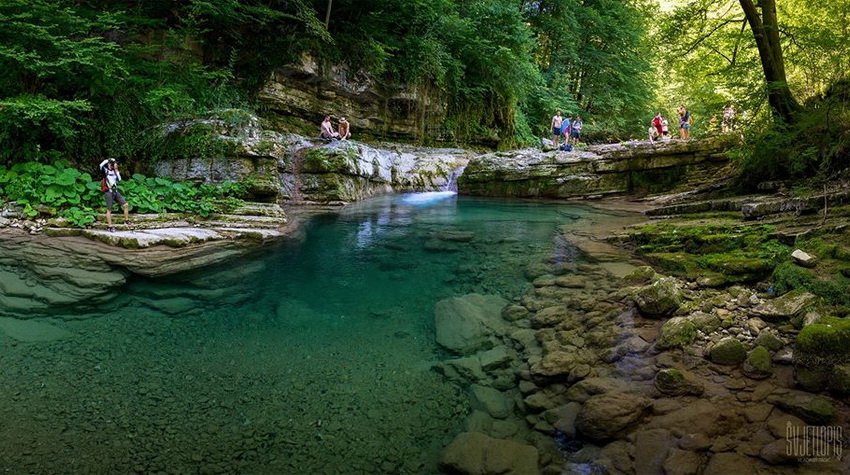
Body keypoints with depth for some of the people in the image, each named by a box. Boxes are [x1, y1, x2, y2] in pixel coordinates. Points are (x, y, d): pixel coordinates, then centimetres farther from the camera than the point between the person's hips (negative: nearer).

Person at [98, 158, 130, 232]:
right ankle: (109, 226, 3)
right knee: (109, 210, -1)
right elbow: (101, 165, -21)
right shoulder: (105, 170, -2)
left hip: (115, 191, 5)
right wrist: (109, 160, -9)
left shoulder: (114, 171, 13)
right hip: (108, 192, -5)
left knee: (126, 205, -1)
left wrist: (116, 169, 3)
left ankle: (127, 221, 12)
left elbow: (119, 179, 1)